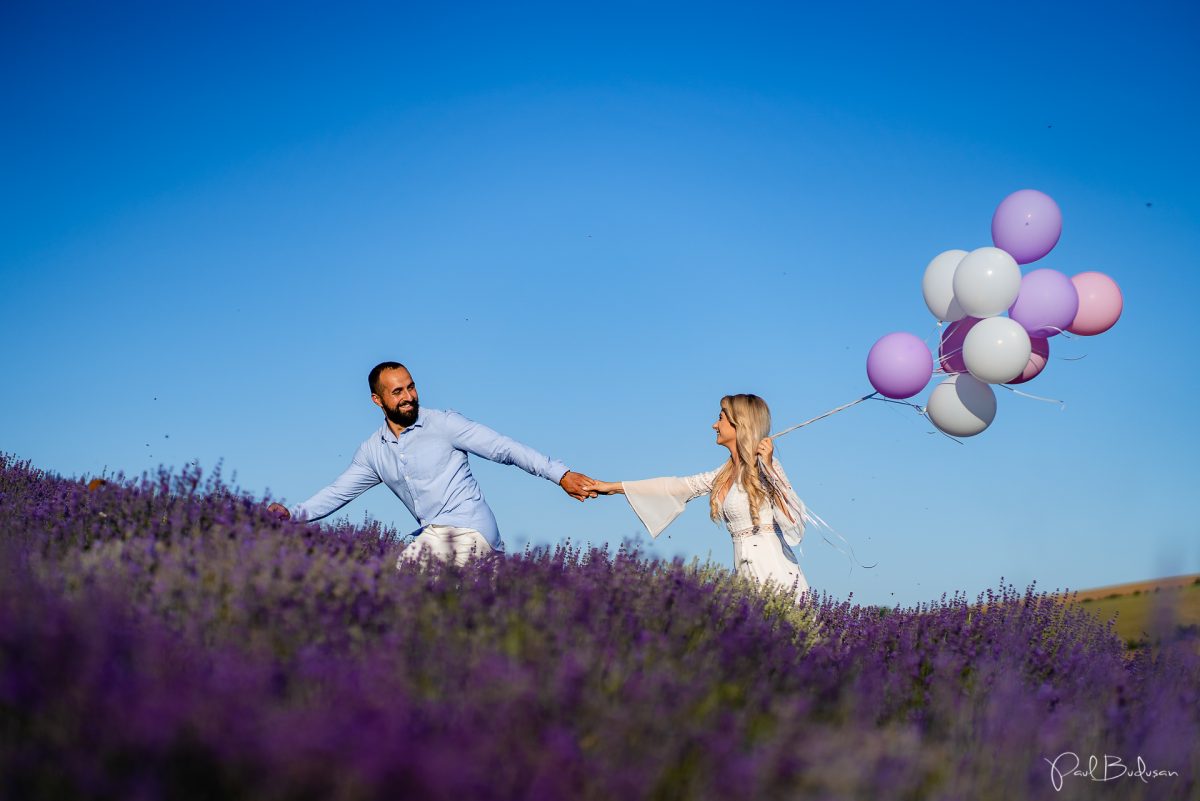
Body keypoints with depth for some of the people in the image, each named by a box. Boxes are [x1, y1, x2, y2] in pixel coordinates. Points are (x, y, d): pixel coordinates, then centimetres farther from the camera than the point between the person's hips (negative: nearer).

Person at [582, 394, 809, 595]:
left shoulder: (764, 466, -7)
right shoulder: (726, 473, 15)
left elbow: (794, 519, -15)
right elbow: (678, 486, 20)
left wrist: (769, 466, -21)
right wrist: (613, 487, 23)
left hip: (774, 575, -6)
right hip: (749, 576, 6)